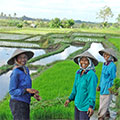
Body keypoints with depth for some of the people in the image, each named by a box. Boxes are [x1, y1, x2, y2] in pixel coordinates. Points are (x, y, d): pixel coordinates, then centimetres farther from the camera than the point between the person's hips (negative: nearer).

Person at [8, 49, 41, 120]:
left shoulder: (25, 70, 8)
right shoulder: (15, 73, -19)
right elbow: (12, 92, -17)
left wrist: (34, 94, 3)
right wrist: (27, 90, -27)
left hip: (24, 104, 9)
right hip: (17, 105, -9)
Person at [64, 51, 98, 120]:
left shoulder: (91, 74, -17)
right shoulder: (78, 73, 4)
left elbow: (92, 91, -21)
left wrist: (91, 106, -26)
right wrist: (70, 99, 18)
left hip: (86, 106, -7)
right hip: (78, 103, 7)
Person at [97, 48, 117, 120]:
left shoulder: (112, 66, -17)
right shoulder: (104, 65, 7)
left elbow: (113, 78, -13)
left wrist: (110, 88, -13)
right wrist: (99, 86, 17)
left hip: (108, 88, -8)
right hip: (103, 87, 8)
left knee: (105, 103, -2)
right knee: (102, 102, 19)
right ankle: (107, 114, 38)